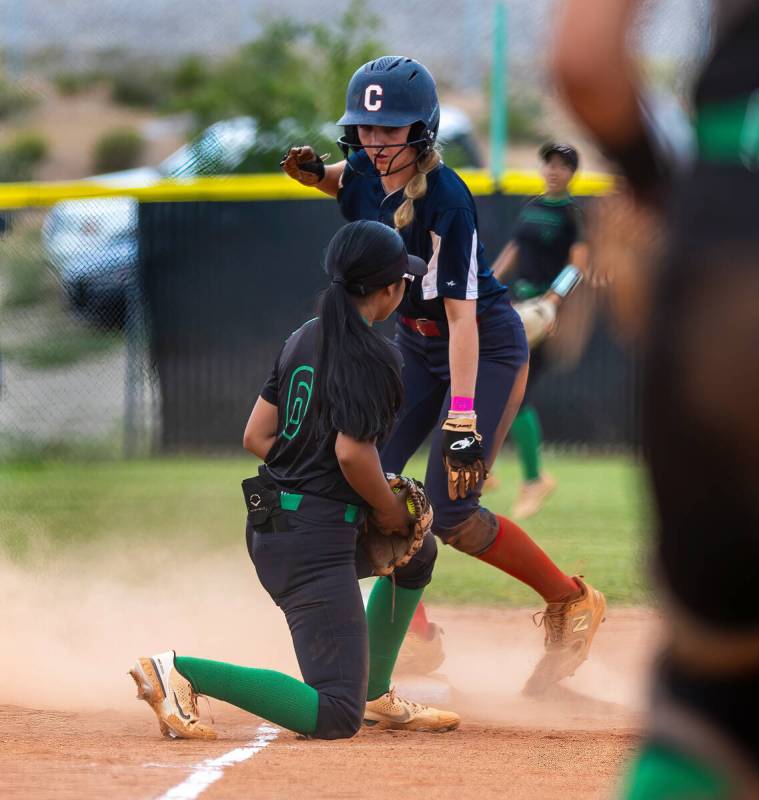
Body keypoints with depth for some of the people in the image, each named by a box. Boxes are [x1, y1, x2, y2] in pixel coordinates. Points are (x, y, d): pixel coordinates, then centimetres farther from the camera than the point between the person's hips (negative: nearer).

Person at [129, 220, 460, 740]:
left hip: (269, 527, 10)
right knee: (336, 717, -13)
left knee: (418, 552, 34)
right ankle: (183, 672, -18)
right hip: (315, 544, -10)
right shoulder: (375, 356, -13)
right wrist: (388, 509, -5)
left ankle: (376, 697, 36)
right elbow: (352, 452, -23)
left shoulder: (304, 338, 12)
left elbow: (257, 436, 12)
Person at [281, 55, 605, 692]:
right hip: (415, 345, 8)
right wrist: (314, 173, -4)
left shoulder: (445, 200, -29)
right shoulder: (366, 170, -8)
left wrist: (462, 416, -34)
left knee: (450, 515, -12)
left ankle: (573, 603, 9)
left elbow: (462, 316, -29)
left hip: (487, 348, -8)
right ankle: (415, 639, 9)